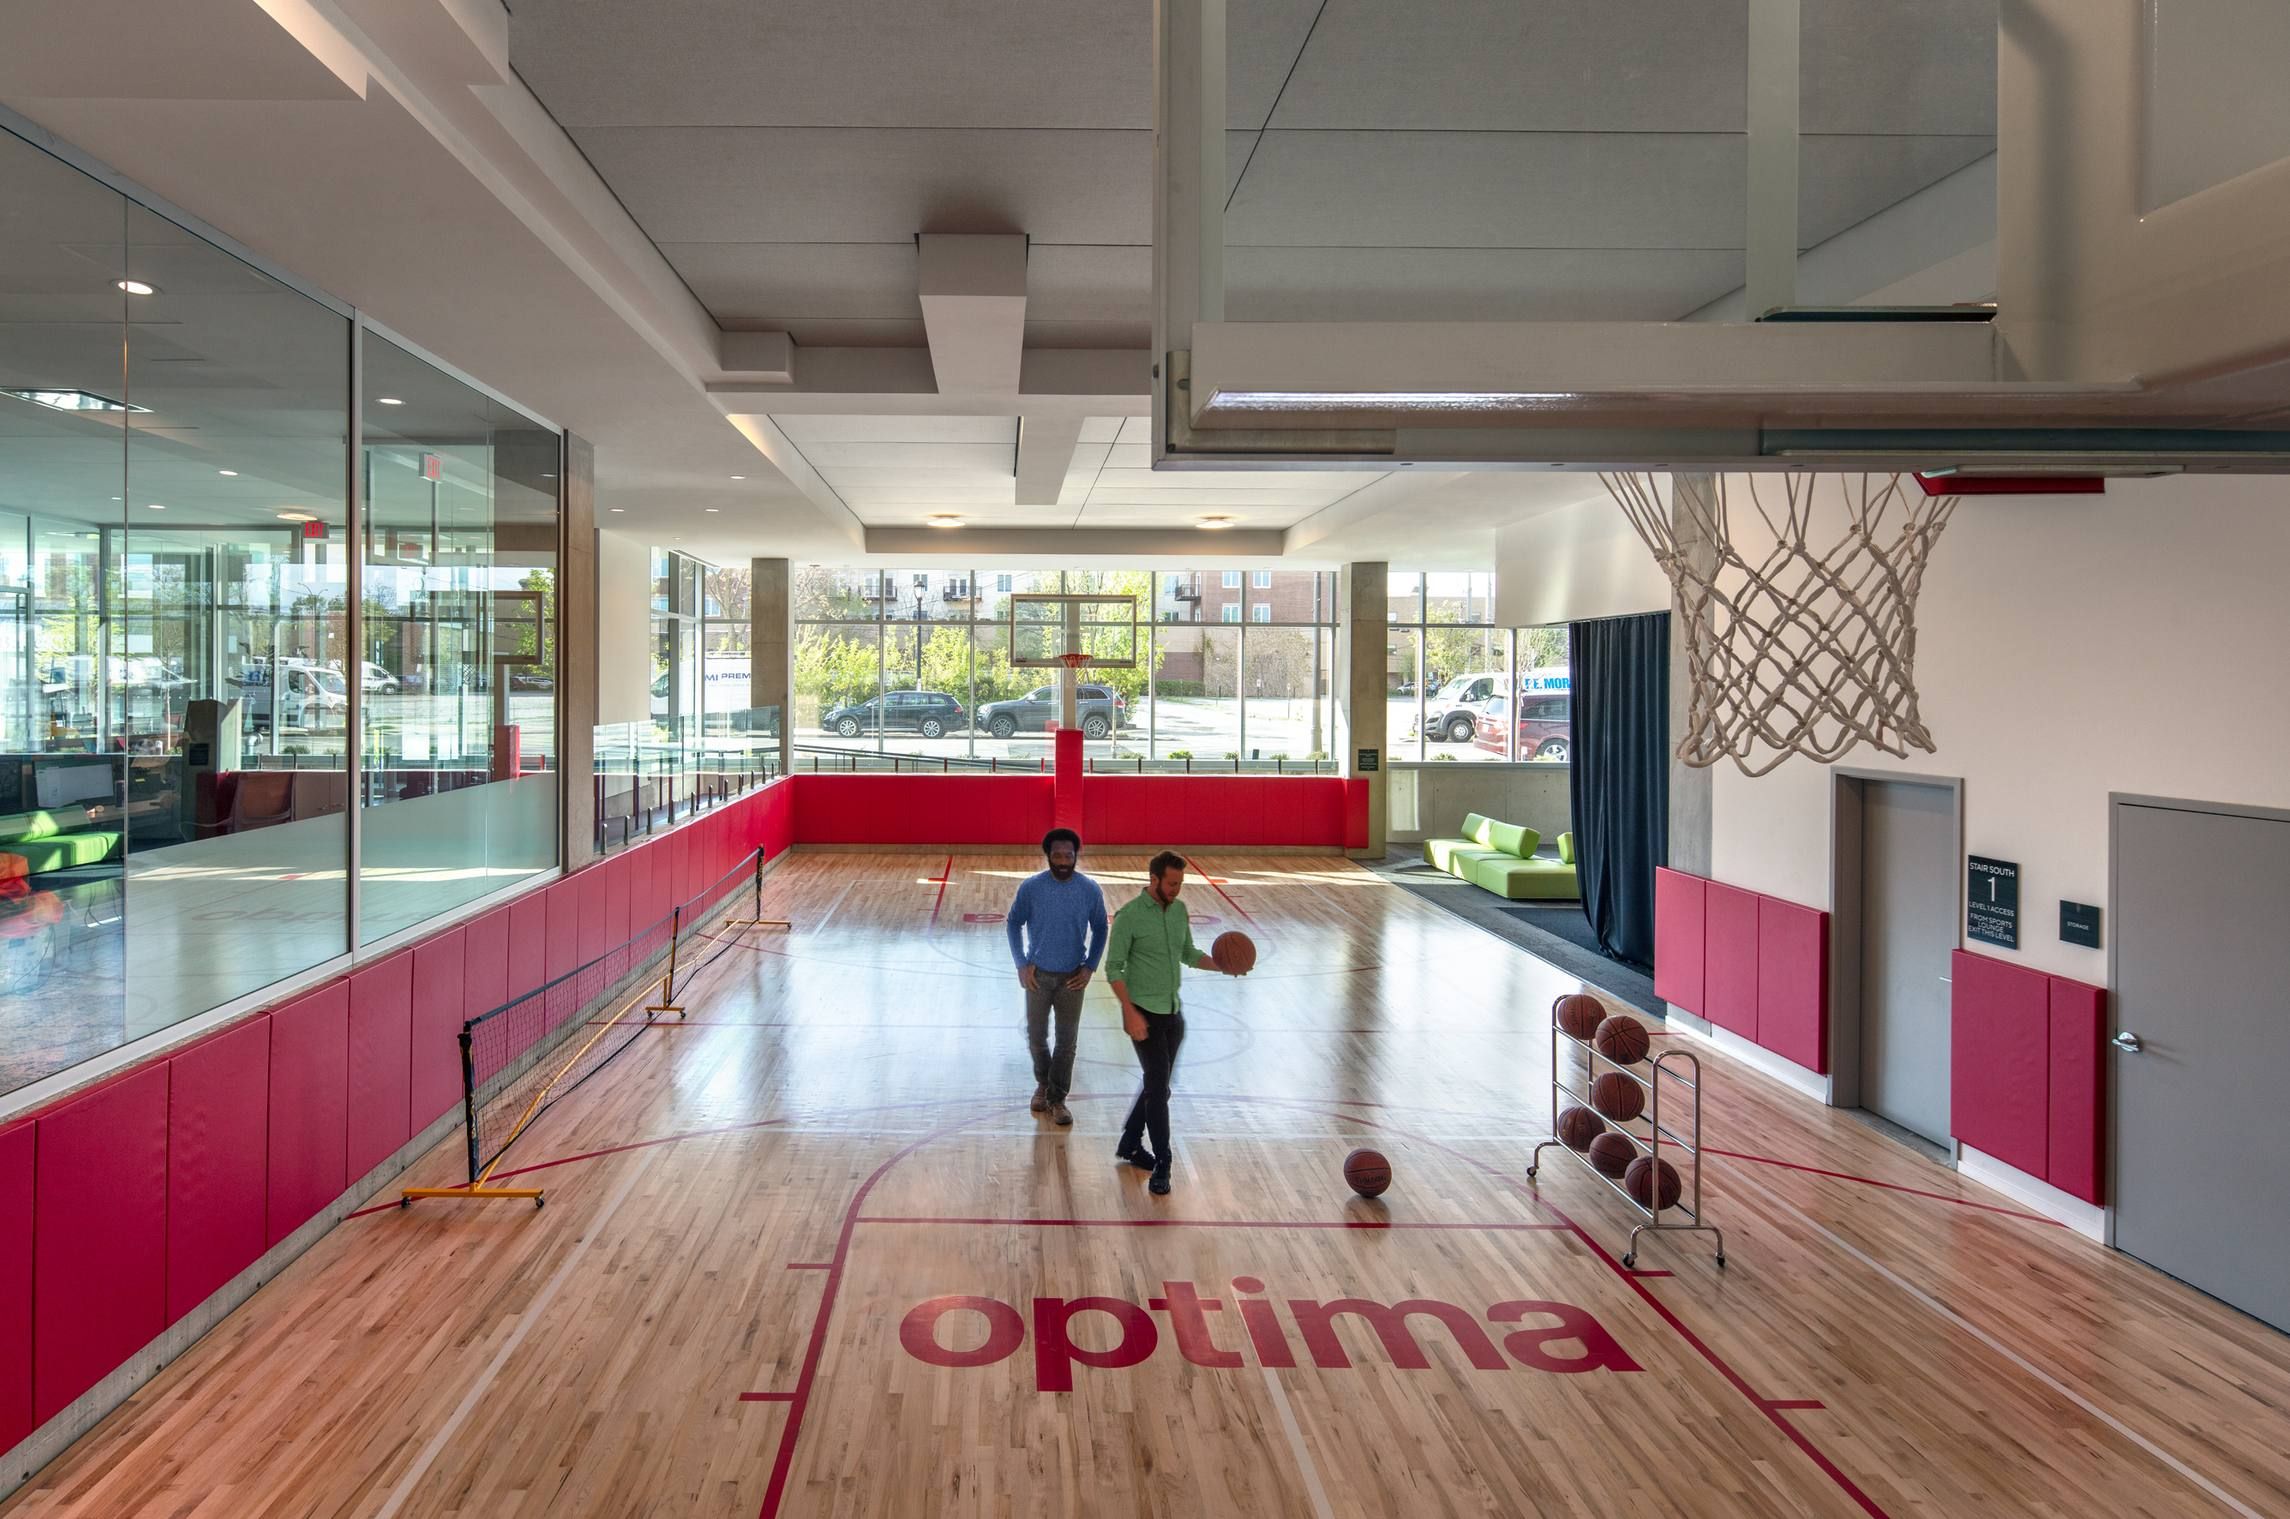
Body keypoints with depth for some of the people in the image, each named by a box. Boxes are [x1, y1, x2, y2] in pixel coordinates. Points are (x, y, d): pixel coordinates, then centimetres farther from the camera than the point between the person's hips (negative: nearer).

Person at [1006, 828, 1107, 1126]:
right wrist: (1022, 964, -7)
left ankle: (1057, 1098, 20)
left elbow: (1100, 929, 3)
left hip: (1072, 977, 0)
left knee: (1067, 1041, 5)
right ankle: (1043, 1083, 38)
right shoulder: (1030, 887, -13)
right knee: (1036, 1037, 12)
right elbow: (1014, 923, 0)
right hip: (1038, 975, 0)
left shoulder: (1090, 890, -10)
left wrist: (1089, 967, -5)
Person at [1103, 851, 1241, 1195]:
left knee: (1157, 1085, 15)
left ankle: (1131, 1144, 32)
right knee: (1159, 1087, -9)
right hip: (1145, 1014, -7)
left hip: (1174, 1012, 7)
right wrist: (1130, 1012, -21)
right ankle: (1161, 1166, -1)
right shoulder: (1129, 916, -15)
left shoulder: (1179, 911, 6)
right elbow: (1114, 968, -13)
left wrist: (1223, 967, 0)